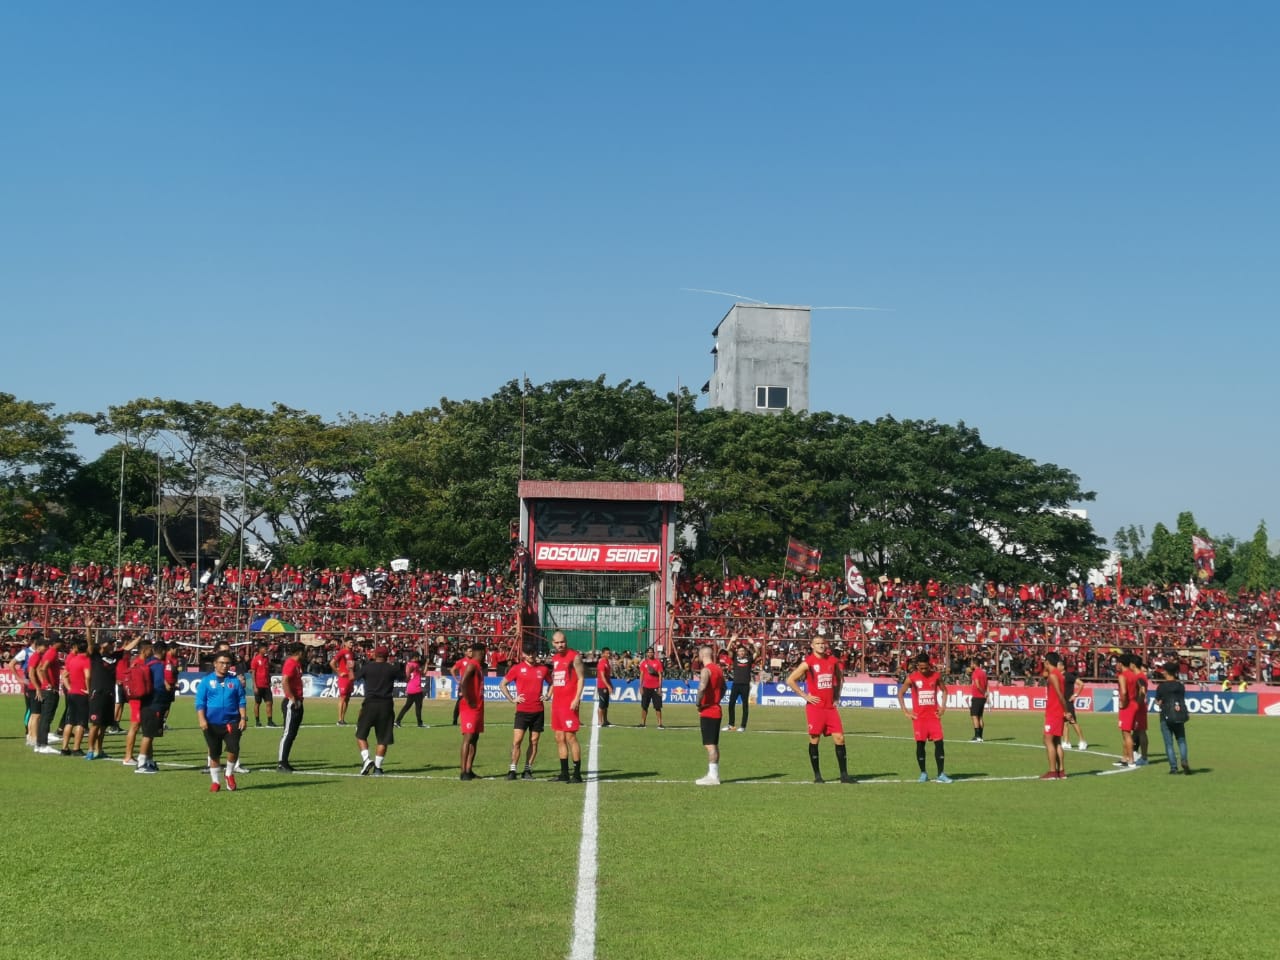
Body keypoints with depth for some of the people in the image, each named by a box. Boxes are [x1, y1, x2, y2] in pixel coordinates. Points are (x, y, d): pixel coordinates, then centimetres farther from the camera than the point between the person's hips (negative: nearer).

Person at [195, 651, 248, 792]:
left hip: (232, 722, 0)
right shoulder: (206, 681, 1)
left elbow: (242, 701, 8)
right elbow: (200, 702, -1)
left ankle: (229, 774, 14)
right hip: (212, 723, 0)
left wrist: (243, 718, -1)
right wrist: (202, 719, -11)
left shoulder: (235, 681, 6)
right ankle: (215, 781, 22)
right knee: (214, 753, 8)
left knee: (233, 749, -12)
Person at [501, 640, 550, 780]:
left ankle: (528, 770, 13)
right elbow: (502, 685, 5)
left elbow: (551, 683, 22)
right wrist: (512, 699, -3)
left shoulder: (543, 669, 6)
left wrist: (548, 695, 7)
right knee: (517, 740, -10)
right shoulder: (517, 668, -1)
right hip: (522, 710, -3)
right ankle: (512, 770, -4)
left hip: (538, 711, 3)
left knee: (534, 741, 5)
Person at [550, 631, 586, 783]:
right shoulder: (554, 658, 15)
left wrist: (577, 699, -18)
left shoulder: (575, 656, -6)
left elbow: (581, 678, -10)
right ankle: (564, 773, 15)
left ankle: (577, 774, -5)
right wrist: (550, 695, 16)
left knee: (570, 736, -9)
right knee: (559, 738, 8)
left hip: (569, 703, -8)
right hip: (557, 702, 8)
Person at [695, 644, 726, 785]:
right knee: (714, 744, 14)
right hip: (717, 710, 9)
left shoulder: (706, 670, -15)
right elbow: (723, 688, 23)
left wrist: (698, 704, -17)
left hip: (707, 712, -9)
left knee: (710, 745, -8)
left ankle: (713, 777, -8)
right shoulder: (718, 669, 12)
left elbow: (702, 688, -30)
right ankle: (714, 774, 20)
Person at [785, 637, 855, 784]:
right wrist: (805, 696, -9)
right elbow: (790, 680, -6)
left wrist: (836, 695, 13)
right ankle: (817, 775, 11)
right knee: (814, 740, 1)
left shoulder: (832, 660, 7)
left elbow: (839, 678, 24)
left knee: (839, 738, -1)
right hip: (815, 707, -4)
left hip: (830, 707, 4)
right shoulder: (808, 663, -6)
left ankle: (844, 775, 4)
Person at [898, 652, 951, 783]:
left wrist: (943, 706, 3)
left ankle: (941, 774, -1)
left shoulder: (936, 676, 1)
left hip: (934, 715, 1)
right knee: (920, 744, 1)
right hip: (919, 717, -1)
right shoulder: (912, 678, -4)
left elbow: (944, 690, 16)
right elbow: (900, 693, 3)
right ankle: (923, 773, 15)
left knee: (939, 742, -5)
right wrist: (906, 712, -3)